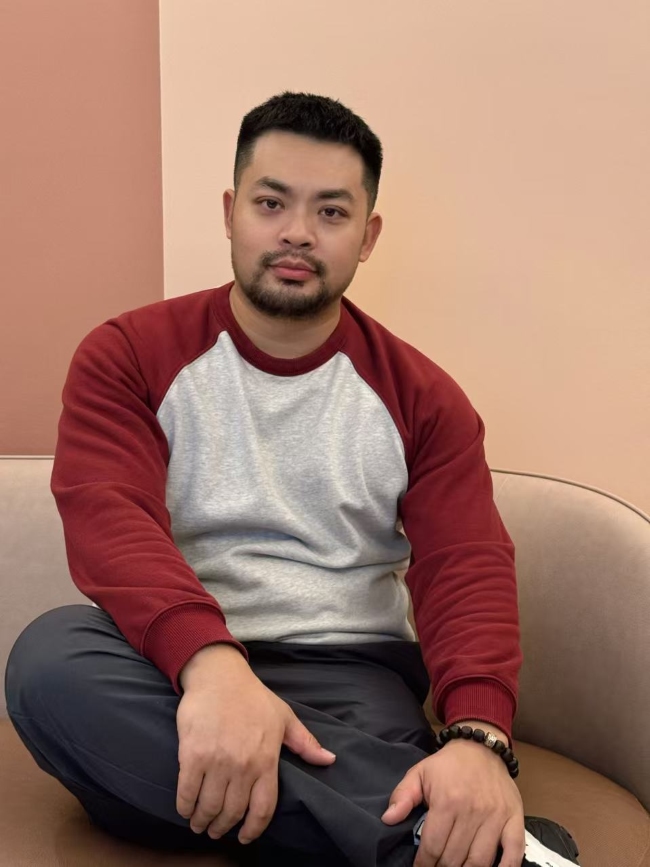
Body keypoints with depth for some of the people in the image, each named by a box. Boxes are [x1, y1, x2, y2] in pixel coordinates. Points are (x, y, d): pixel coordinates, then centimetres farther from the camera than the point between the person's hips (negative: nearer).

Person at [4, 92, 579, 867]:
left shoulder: (421, 397, 7)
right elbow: (108, 520, -14)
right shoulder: (127, 357, 3)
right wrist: (209, 663, -36)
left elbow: (468, 569, -5)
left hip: (348, 675, -2)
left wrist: (479, 738, -28)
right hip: (171, 671, 3)